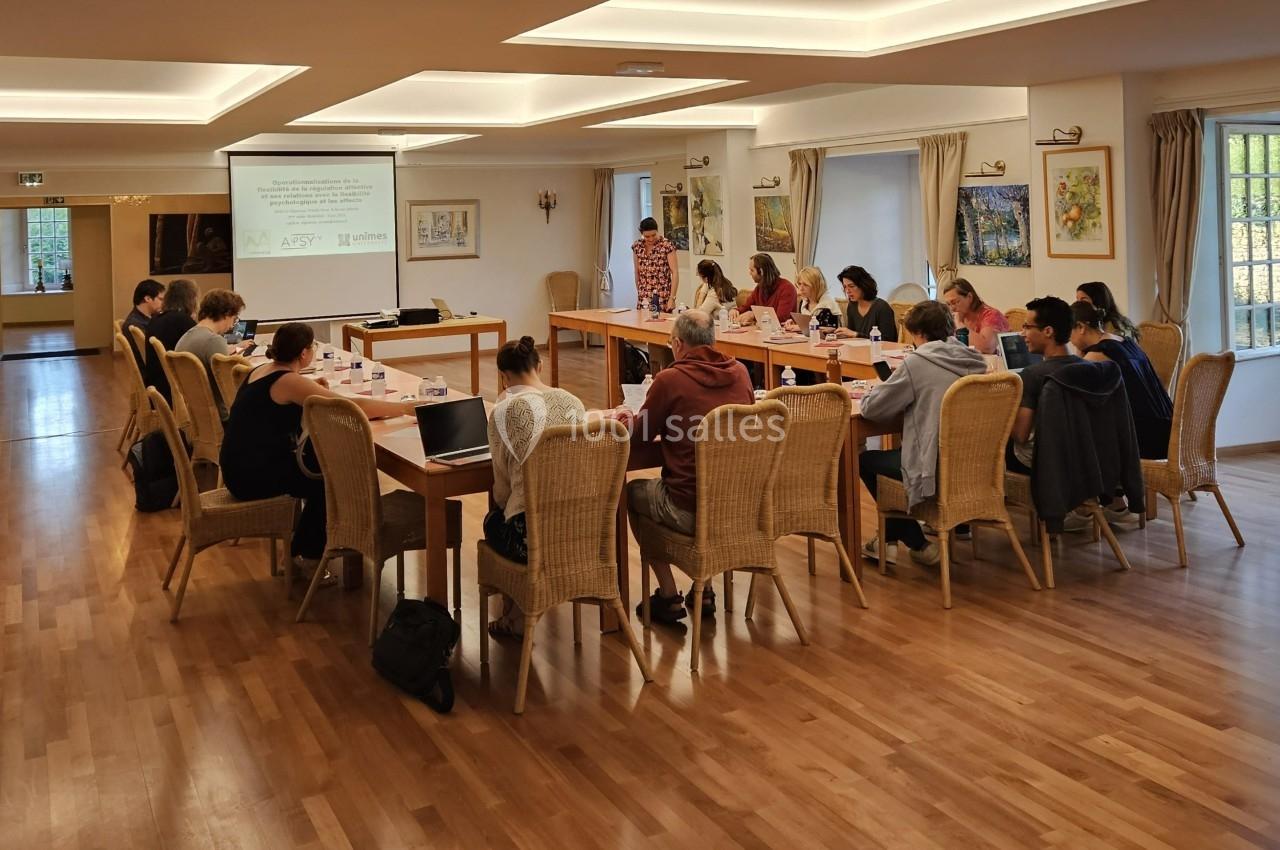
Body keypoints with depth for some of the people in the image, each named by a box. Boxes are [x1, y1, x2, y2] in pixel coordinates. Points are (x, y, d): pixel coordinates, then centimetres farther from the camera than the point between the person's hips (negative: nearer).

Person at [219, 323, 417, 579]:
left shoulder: (264, 370, 8)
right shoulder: (289, 381, -18)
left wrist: (315, 391, 8)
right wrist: (406, 407, -16)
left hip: (242, 465, 9)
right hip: (253, 476, -9)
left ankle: (300, 548, 24)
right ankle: (309, 557, 13)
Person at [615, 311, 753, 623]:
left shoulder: (670, 379, -12)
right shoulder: (740, 372, 2)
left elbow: (638, 437, 1)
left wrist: (623, 418, 24)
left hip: (690, 509, -5)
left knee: (633, 491, 25)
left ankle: (669, 596, 24)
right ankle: (704, 589, 34)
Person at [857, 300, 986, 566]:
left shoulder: (917, 363, -14)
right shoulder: (976, 362, 5)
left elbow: (871, 408, -9)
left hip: (936, 472, -8)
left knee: (865, 461, 19)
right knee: (894, 453, 32)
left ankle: (919, 545, 23)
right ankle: (890, 536, 39)